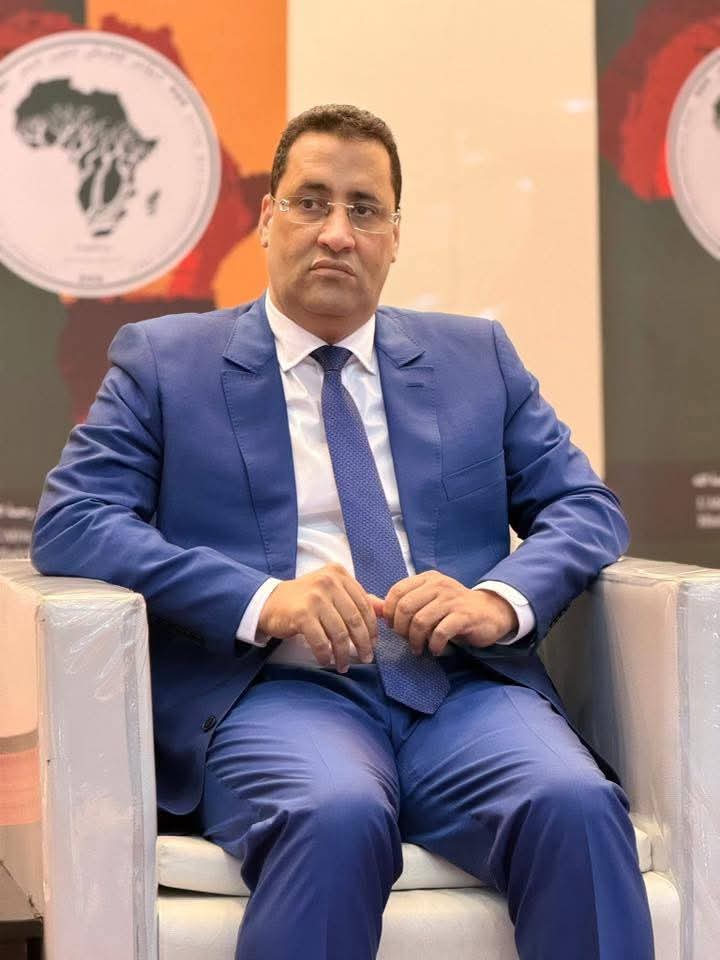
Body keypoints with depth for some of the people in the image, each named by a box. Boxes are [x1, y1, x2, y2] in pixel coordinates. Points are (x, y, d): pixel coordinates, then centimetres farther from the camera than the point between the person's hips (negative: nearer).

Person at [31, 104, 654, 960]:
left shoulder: (476, 356, 21)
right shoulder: (164, 361, 13)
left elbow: (586, 506, 16)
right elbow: (69, 523, 1)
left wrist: (502, 599, -7)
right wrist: (262, 600, -15)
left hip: (463, 686, 3)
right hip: (272, 688, -2)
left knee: (575, 806, -30)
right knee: (334, 816, -36)